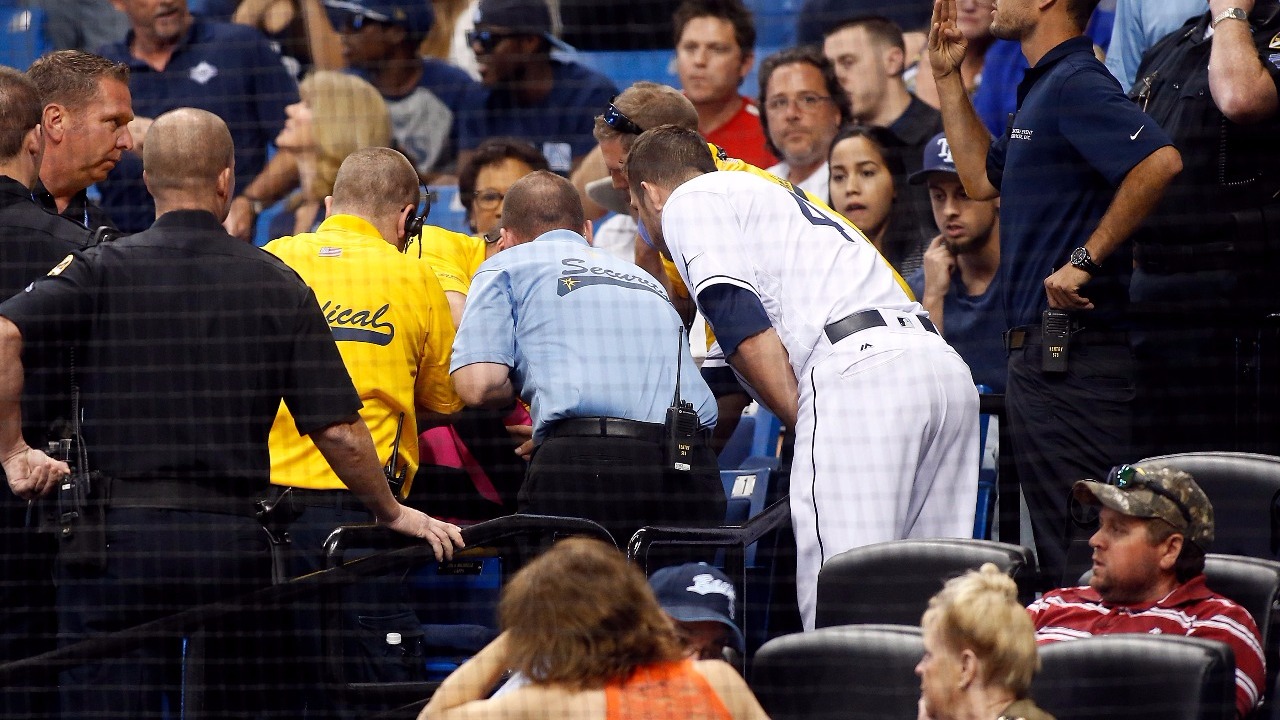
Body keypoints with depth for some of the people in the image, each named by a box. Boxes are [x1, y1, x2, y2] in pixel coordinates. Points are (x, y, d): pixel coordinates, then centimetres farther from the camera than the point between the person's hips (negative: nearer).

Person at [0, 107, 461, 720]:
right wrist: (393, 514, 15)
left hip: (117, 534, -2)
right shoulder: (279, 288, 5)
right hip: (234, 541, 2)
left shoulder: (103, 269, 0)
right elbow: (340, 432, 1)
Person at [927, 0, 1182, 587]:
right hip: (1037, 350, 11)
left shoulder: (1077, 83, -15)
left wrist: (1085, 260, -25)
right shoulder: (1042, 88, 18)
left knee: (1082, 551, -11)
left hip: (1073, 355, -11)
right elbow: (983, 177, 32)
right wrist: (947, 77, 26)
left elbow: (1160, 162, -30)